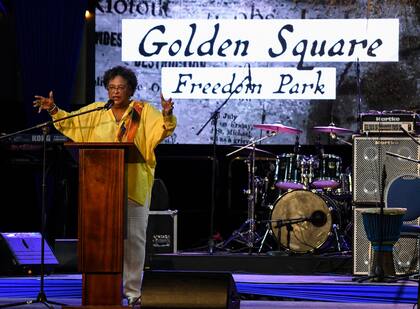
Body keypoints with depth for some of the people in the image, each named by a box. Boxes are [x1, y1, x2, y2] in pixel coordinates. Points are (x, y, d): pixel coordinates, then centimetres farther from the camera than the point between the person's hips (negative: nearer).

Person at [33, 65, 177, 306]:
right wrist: (54, 110, -1)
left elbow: (162, 129, -12)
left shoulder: (144, 111, 0)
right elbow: (71, 121, 14)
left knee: (133, 238, 1)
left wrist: (167, 115, -32)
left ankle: (133, 291, 9)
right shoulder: (96, 111, 11)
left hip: (134, 186, -3)